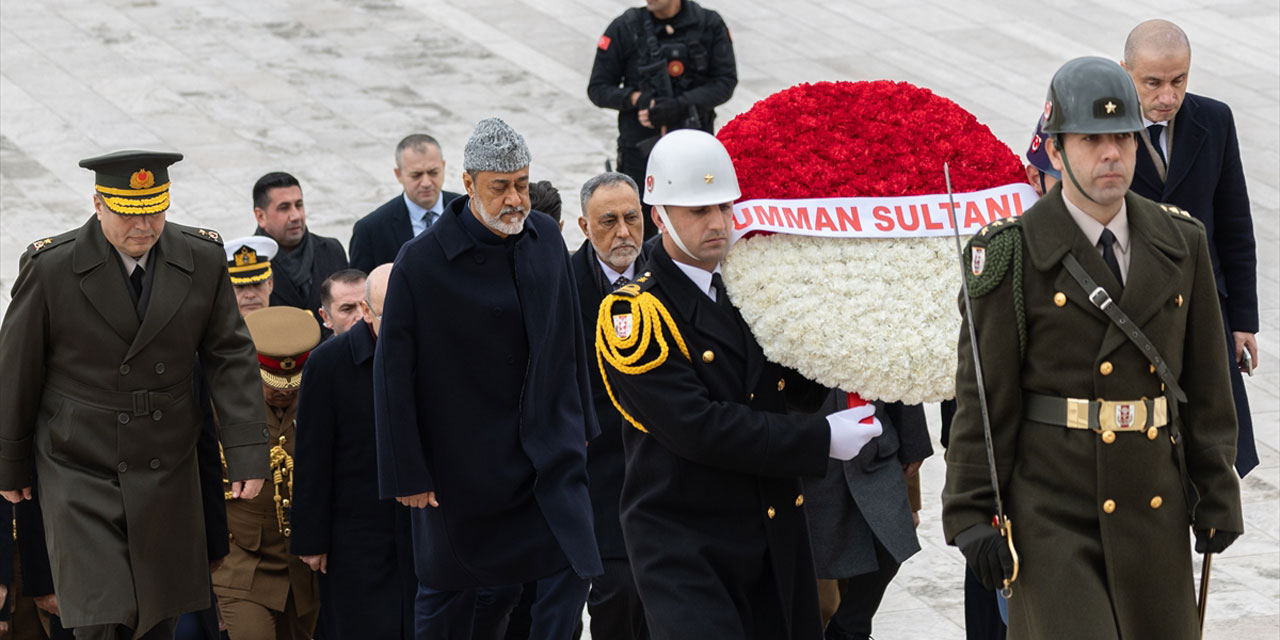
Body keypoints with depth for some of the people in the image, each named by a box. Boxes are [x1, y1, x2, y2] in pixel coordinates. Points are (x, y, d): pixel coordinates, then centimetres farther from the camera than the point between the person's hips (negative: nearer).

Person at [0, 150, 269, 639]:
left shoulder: (204, 259, -4)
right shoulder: (50, 268, -12)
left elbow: (229, 358, 1)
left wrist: (247, 452, -8)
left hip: (167, 473, 3)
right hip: (81, 475, -3)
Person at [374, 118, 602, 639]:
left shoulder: (546, 237, 2)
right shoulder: (421, 262, -15)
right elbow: (393, 376, -12)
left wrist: (579, 423, 18)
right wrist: (407, 475, -12)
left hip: (548, 451, 4)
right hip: (461, 456, -4)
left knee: (572, 568, -9)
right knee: (448, 594, 10)